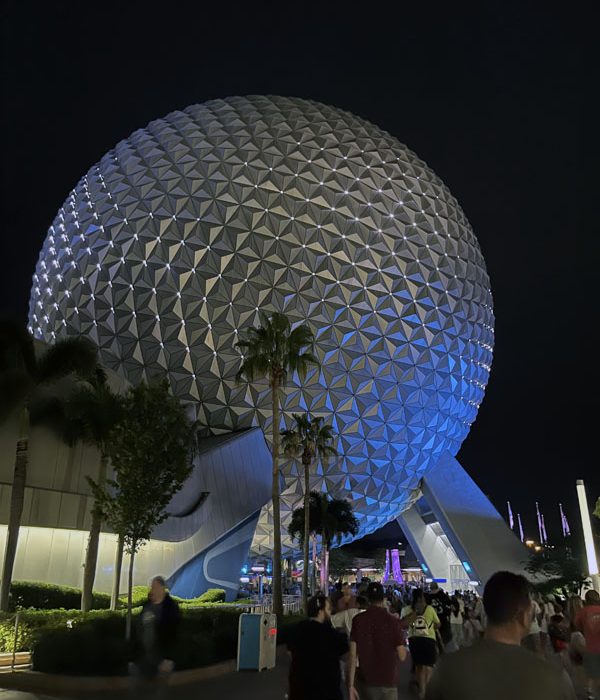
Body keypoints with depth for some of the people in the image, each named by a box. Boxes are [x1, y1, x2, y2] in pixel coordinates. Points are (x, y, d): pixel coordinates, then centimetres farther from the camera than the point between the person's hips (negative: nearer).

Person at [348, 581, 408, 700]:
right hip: (387, 683, -2)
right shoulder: (393, 621, -13)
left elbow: (353, 655, -8)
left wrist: (350, 685, -4)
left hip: (364, 681, 2)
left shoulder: (357, 620, -7)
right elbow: (402, 656, -8)